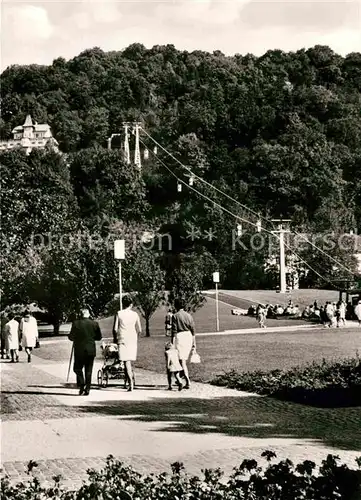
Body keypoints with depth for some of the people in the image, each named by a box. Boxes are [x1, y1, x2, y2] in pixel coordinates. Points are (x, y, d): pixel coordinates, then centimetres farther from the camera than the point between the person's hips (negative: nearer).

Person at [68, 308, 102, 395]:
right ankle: (87, 389, 7)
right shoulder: (95, 324, -2)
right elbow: (99, 337, 5)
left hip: (79, 350, -2)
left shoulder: (76, 323, -8)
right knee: (89, 370, 9)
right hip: (91, 350, 2)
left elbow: (71, 337, -6)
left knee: (77, 368, 11)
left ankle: (81, 384, -8)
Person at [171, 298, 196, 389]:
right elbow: (193, 330, 9)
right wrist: (194, 342, 15)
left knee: (182, 361, -5)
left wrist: (173, 343, -7)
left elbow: (174, 331, -9)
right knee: (184, 359, 17)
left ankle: (188, 382, -14)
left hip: (180, 337, -6)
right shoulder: (188, 315, 8)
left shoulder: (175, 316, -7)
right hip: (189, 337, 6)